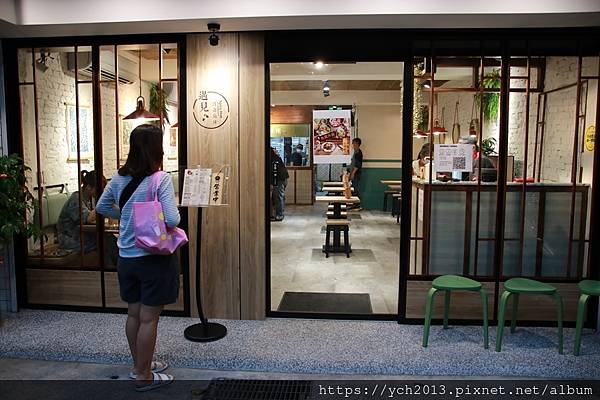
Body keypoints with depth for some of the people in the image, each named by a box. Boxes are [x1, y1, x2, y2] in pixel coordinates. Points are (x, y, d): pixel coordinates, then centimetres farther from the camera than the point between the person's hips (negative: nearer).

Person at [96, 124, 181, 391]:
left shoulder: (119, 178, 2)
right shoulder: (161, 180, -18)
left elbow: (102, 208, 15)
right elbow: (172, 220, -23)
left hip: (127, 257, 7)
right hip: (154, 258, -6)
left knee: (133, 314, 19)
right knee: (149, 319, 6)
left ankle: (139, 364, 37)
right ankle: (144, 376, 20)